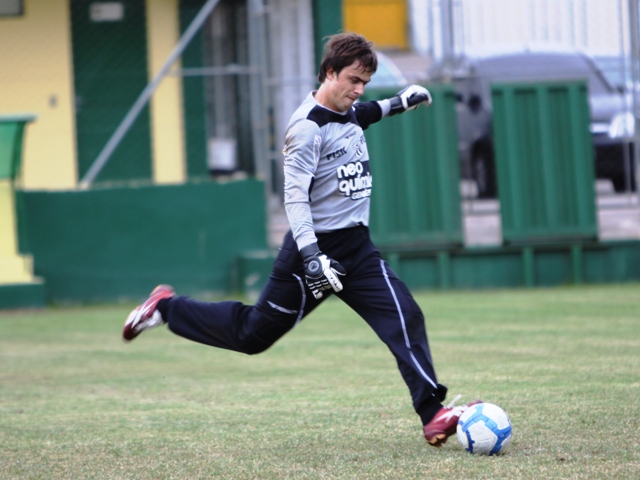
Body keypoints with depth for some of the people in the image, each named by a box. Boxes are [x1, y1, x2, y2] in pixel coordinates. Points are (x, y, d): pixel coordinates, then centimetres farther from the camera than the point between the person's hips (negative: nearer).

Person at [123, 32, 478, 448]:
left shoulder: (348, 113, 9)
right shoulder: (307, 127, -17)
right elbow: (295, 195, -23)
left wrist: (395, 105, 28)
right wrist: (310, 254, -32)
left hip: (357, 249, 7)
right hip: (317, 247, -7)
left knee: (406, 320, -12)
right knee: (252, 333, 6)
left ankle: (433, 414, -15)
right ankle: (167, 307, 27)